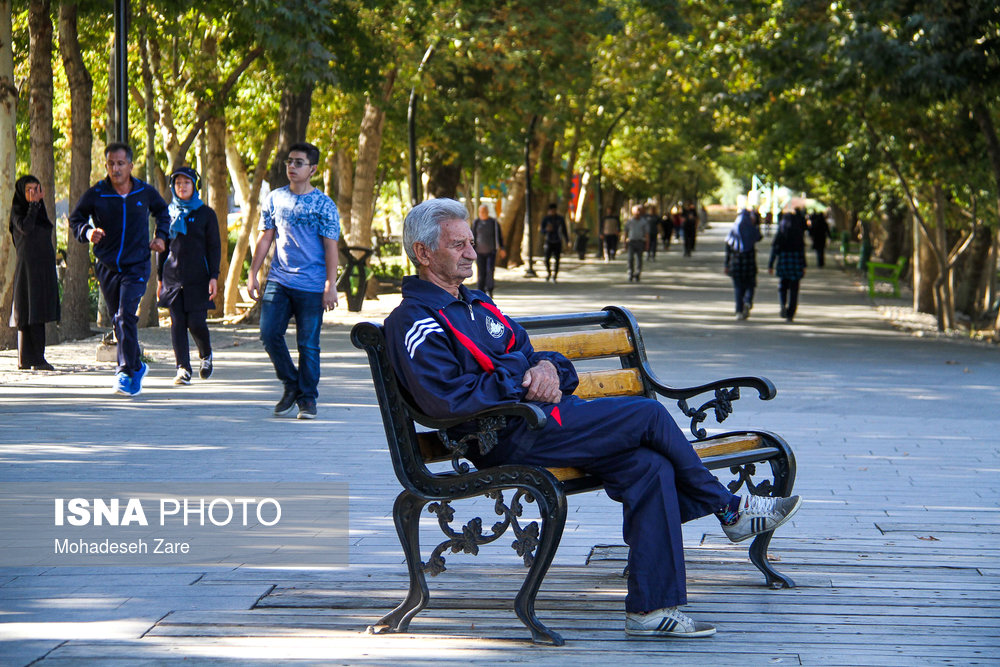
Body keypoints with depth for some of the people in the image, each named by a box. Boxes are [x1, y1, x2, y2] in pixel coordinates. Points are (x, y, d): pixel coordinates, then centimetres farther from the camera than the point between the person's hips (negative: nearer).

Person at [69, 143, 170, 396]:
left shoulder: (146, 192, -1)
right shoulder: (95, 195, -6)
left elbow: (162, 211, 20)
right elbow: (75, 219, 4)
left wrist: (161, 236, 6)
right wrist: (87, 232, -17)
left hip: (137, 265, -2)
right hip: (107, 267, 2)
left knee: (127, 315, -18)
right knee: (118, 320, 10)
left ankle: (126, 373, -18)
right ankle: (137, 366, 30)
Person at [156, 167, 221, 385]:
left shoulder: (206, 214, 4)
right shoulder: (169, 213, 11)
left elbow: (214, 248, 2)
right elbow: (162, 247, 16)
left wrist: (214, 277, -8)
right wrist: (160, 279, 13)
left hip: (197, 278, -2)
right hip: (173, 277, 3)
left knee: (196, 323, -7)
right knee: (177, 324, -4)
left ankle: (206, 355, 22)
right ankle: (183, 369, -2)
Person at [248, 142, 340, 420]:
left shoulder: (324, 205, -1)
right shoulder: (274, 199, 9)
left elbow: (331, 247, -3)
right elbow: (265, 238, 14)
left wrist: (331, 285, -9)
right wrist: (253, 274, 9)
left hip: (311, 286, -3)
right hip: (278, 280, 3)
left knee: (308, 344, -1)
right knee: (269, 334, -8)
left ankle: (307, 399, 12)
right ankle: (291, 385, 13)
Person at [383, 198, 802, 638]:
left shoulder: (476, 305, 25)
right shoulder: (414, 321, -5)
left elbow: (528, 359, 24)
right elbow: (447, 398, -18)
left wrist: (548, 367, -1)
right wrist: (521, 383, -14)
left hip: (542, 414, 9)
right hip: (508, 439, -9)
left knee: (651, 467, -13)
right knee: (648, 415, -15)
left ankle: (650, 608, -15)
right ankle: (729, 510, 5)